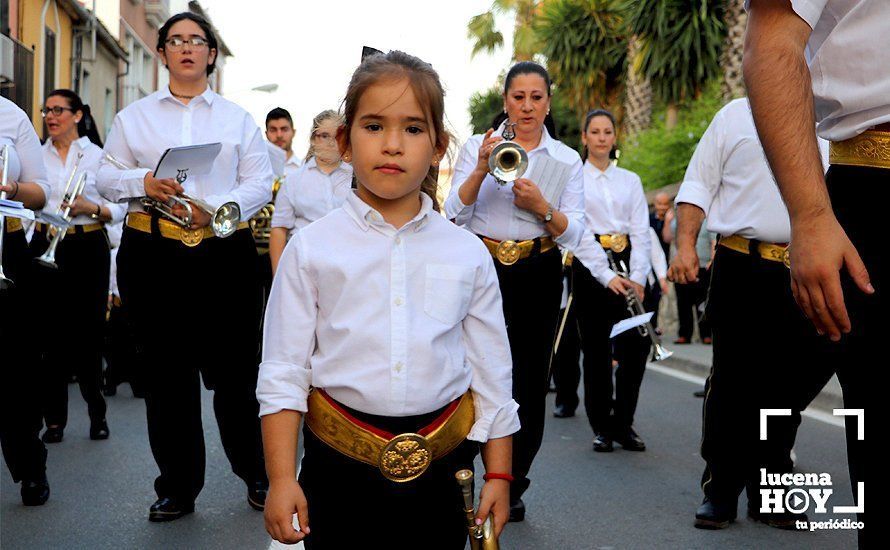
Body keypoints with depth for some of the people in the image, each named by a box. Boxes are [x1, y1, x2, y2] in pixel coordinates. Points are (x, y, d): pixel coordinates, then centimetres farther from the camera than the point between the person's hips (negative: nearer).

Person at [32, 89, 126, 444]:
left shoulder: (98, 155, 3)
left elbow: (120, 209, 1)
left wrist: (92, 208, -15)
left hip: (87, 246, -2)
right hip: (44, 247, 2)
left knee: (88, 331, 0)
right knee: (50, 332, 1)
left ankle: (97, 412, 16)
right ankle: (54, 418, 9)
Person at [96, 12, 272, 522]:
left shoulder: (238, 118, 12)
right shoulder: (134, 116, 14)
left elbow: (260, 183, 4)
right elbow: (107, 177, 10)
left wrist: (217, 208, -14)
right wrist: (144, 182, -12)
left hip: (225, 250, -1)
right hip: (154, 252, 1)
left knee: (235, 367, -1)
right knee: (167, 371, 4)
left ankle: (256, 473, 16)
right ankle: (178, 487, 14)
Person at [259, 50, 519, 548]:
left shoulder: (467, 255, 1)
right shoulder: (311, 249, -2)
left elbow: (493, 375, 6)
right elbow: (283, 372, -2)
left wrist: (499, 475, 5)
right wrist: (281, 480, -6)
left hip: (441, 464, 1)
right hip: (340, 463, -1)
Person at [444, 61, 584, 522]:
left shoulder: (566, 160, 7)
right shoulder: (477, 146, 6)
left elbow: (573, 234, 1)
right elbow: (454, 214, -4)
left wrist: (542, 207, -17)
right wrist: (481, 169, -17)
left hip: (537, 277, 1)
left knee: (529, 381, 2)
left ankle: (512, 488, 15)